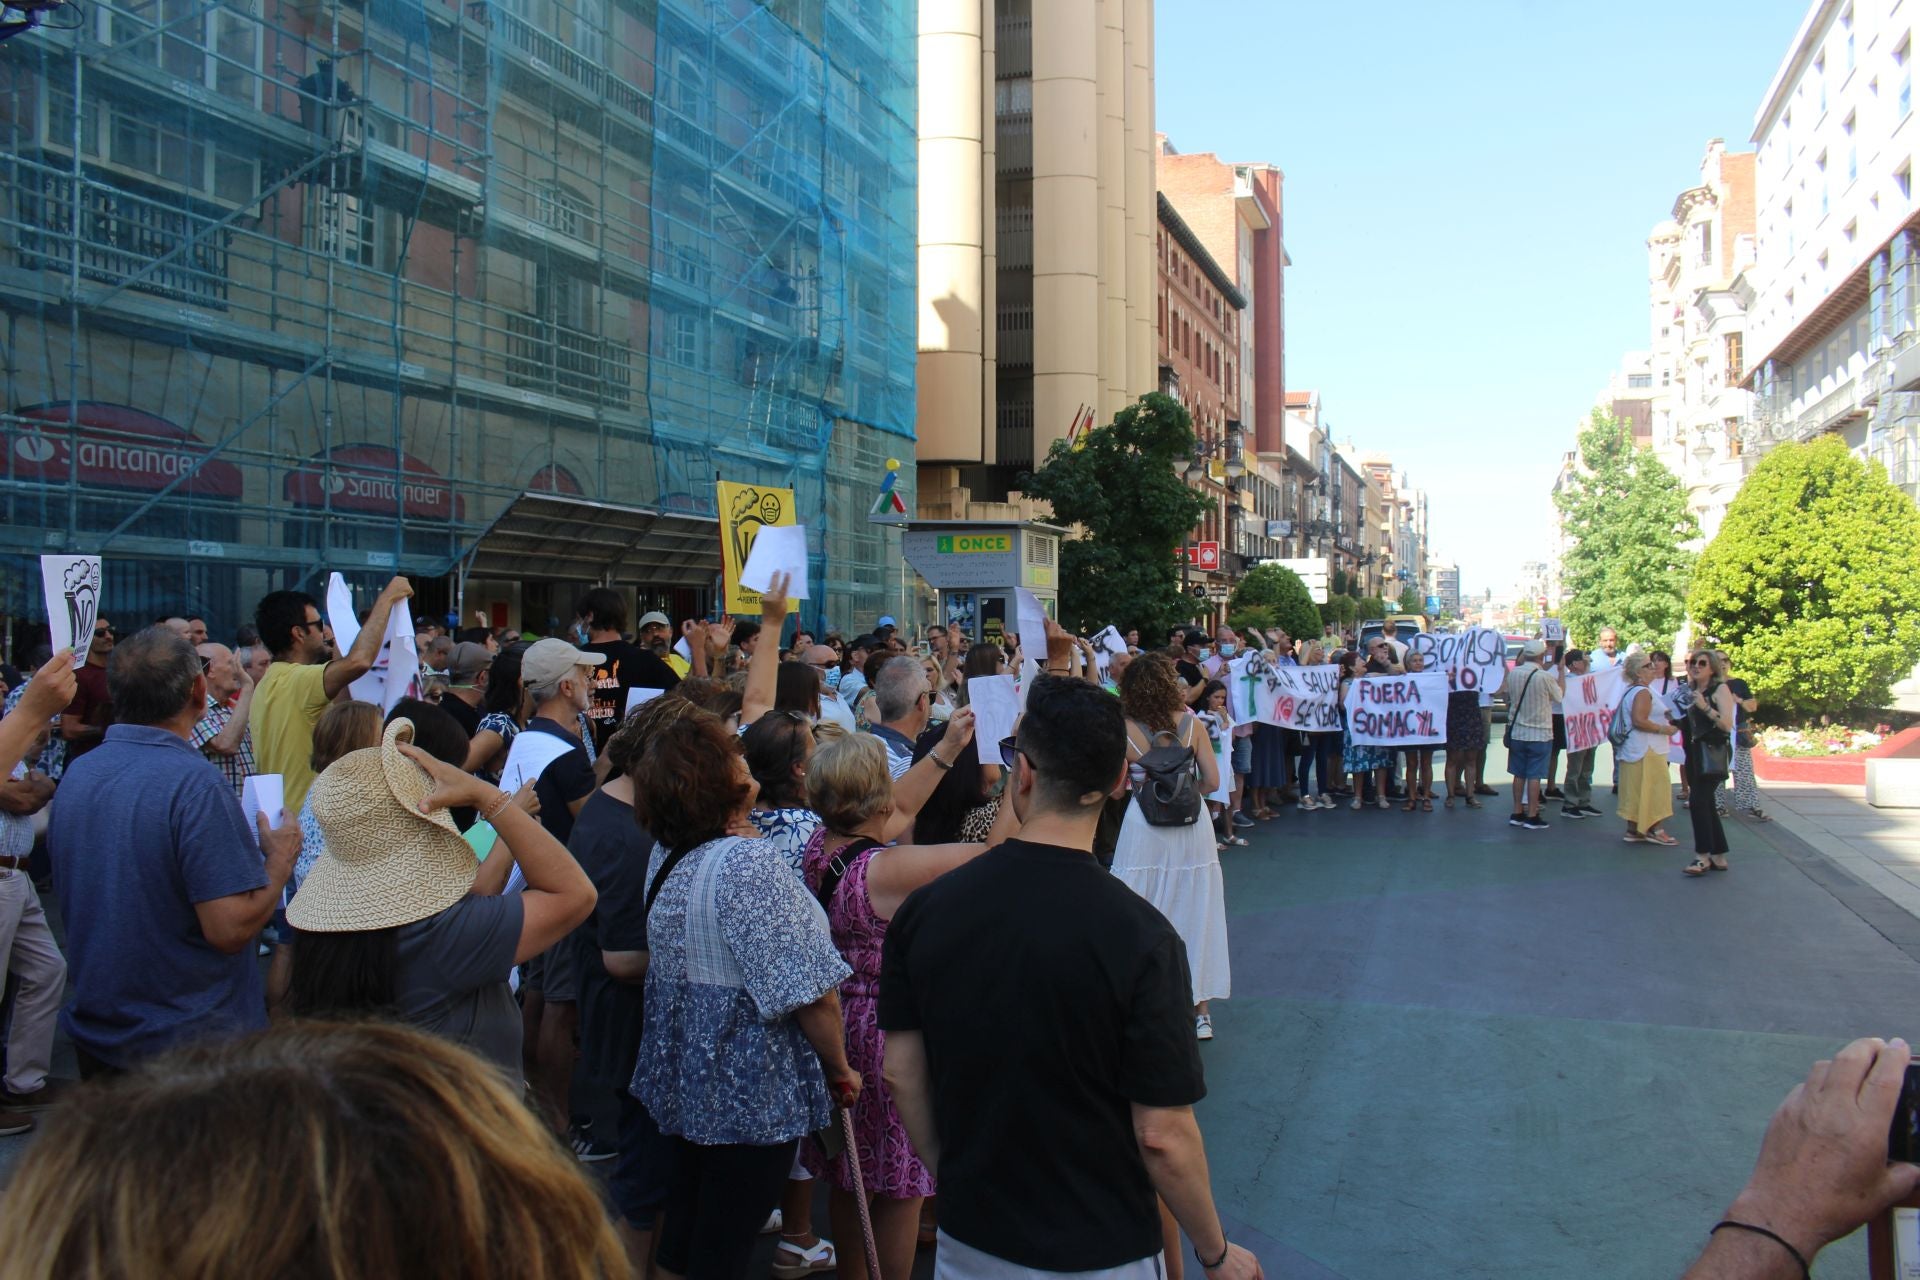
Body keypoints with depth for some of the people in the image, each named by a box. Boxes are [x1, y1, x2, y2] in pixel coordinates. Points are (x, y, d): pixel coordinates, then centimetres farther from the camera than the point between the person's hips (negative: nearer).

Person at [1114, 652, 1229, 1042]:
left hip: (1144, 832, -2)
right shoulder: (1191, 723, -4)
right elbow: (1212, 781, -3)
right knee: (1194, 917, 13)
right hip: (1192, 830, 2)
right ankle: (1202, 1012, 20)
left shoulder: (1125, 731, -9)